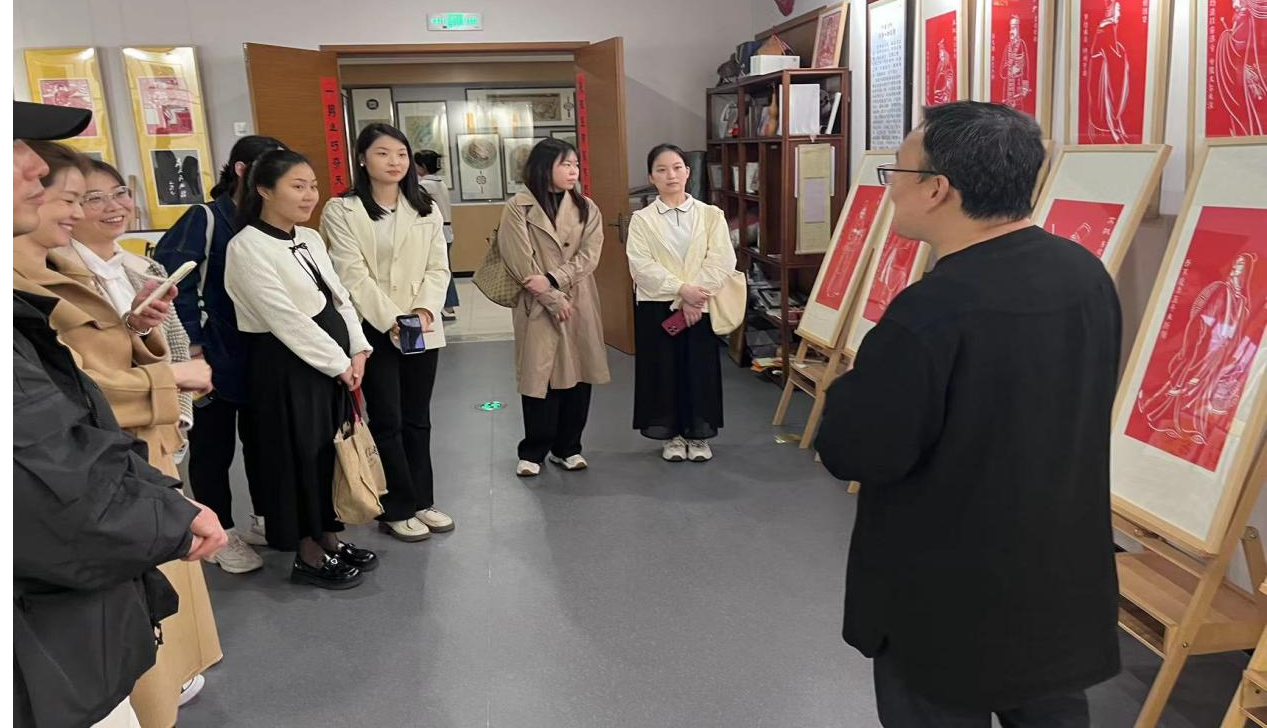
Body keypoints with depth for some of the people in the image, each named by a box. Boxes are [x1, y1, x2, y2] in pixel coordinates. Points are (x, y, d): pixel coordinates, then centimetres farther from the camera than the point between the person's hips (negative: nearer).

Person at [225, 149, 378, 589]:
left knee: (334, 450, 15)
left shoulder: (311, 239, 10)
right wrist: (339, 363, -16)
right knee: (300, 456, 4)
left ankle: (331, 540, 32)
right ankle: (308, 557, 20)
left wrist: (357, 351, -2)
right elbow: (286, 318, -20)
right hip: (287, 369, -8)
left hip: (335, 363, 8)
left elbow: (339, 297, 11)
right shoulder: (247, 247, -15)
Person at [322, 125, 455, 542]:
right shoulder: (341, 210, -4)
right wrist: (391, 320, -21)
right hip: (374, 330, -4)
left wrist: (425, 310, -15)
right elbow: (353, 275, -12)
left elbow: (438, 268, 3)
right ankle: (398, 509, 15)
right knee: (387, 421, 3)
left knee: (418, 419, 12)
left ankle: (422, 501, 23)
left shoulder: (427, 210, 9)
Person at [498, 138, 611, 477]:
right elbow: (521, 263, -10)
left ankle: (567, 447, 21)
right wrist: (554, 300, -12)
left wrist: (552, 280, -16)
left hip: (580, 305, 4)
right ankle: (533, 451, 16)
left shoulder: (586, 208, 7)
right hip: (538, 306, -3)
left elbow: (589, 256, -3)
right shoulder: (518, 208, -5)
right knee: (539, 377, 1)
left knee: (578, 376, 7)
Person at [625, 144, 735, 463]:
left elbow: (722, 261, -7)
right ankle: (673, 436, 20)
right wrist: (681, 289, -19)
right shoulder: (642, 219, 1)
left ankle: (699, 436, 20)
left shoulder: (711, 215, 2)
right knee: (663, 371, 5)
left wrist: (693, 298, -16)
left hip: (700, 305, 0)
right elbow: (641, 265, -10)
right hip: (656, 307, 0)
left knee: (700, 370, 5)